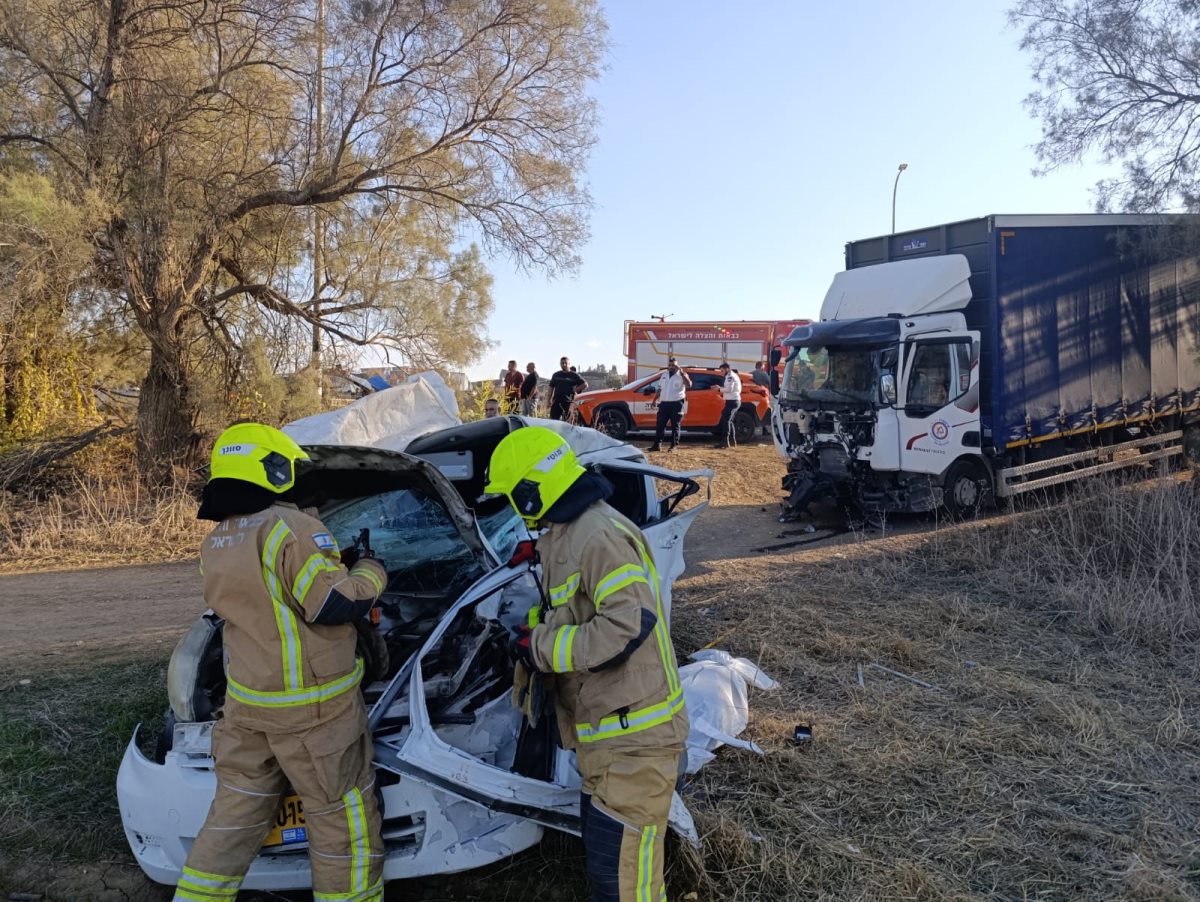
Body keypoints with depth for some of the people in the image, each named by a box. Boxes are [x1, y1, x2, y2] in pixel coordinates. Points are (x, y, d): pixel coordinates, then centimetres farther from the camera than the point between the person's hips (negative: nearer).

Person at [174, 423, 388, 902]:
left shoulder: (214, 546, 7)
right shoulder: (291, 528, -19)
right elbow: (339, 604, -21)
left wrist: (334, 563, 18)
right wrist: (371, 572, -3)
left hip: (246, 703, 8)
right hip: (310, 707, -8)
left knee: (236, 811, 20)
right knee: (341, 815, 6)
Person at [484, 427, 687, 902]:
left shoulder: (600, 536, -22)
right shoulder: (569, 534, 12)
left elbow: (629, 625, -30)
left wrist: (540, 647, -21)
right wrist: (534, 630, 2)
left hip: (633, 735, -10)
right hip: (606, 731, 10)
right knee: (603, 858, 23)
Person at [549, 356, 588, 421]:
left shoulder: (574, 375, 4)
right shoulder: (556, 375, 14)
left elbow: (585, 385, 1)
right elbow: (551, 388, 15)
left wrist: (575, 390, -4)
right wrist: (550, 400, 7)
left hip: (568, 402, -3)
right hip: (556, 402, 3)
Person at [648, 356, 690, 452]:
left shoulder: (681, 375, -3)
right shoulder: (663, 374, 13)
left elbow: (689, 385, -22)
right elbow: (659, 389, 20)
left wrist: (681, 373, -26)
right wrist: (654, 400, 14)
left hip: (676, 403, -5)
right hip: (664, 403, 5)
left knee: (675, 425, 1)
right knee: (659, 425, 4)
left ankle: (674, 446, 6)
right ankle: (657, 445, 8)